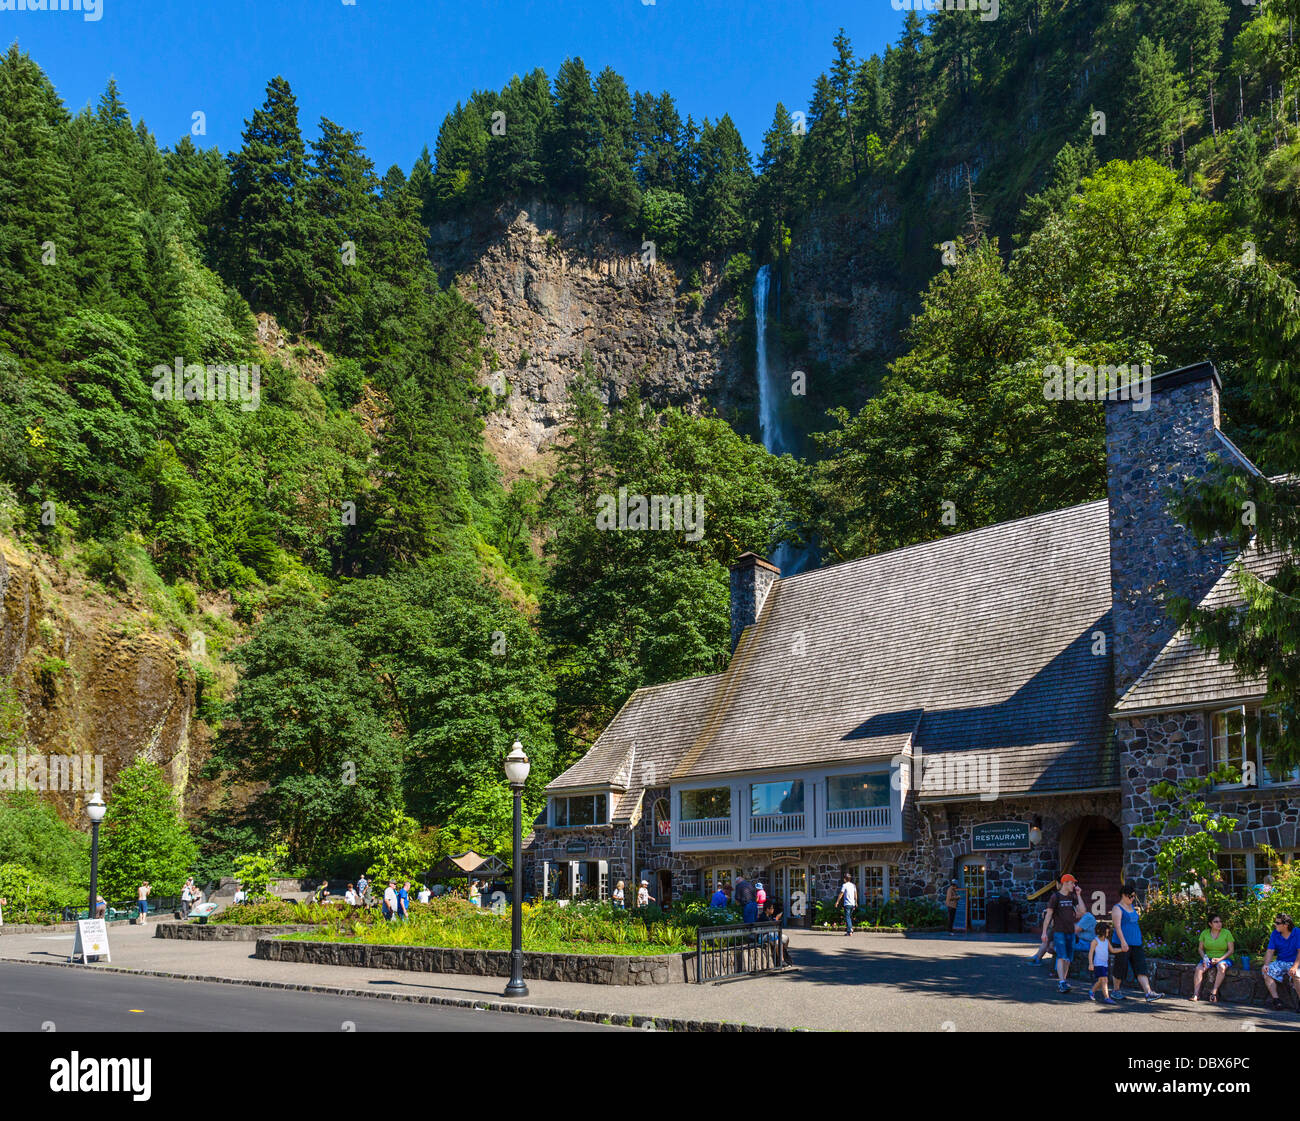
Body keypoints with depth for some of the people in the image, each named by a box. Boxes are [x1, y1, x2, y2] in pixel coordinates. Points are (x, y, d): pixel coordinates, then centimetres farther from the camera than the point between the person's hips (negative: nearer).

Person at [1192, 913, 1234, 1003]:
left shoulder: (1227, 933, -2)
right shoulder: (1205, 933, 5)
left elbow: (1230, 950, -5)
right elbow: (1200, 949, 9)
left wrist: (1219, 959, -18)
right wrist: (1204, 957, -12)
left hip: (1224, 958, -2)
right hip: (1208, 958, 2)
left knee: (1221, 967, -37)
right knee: (1199, 968, -27)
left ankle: (1214, 992, -38)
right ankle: (1196, 994, -33)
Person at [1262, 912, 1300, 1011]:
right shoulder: (1275, 934, 3)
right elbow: (1270, 951, 2)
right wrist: (1266, 964, -15)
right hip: (1280, 962, 5)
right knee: (1266, 972, -21)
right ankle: (1276, 999, -22)